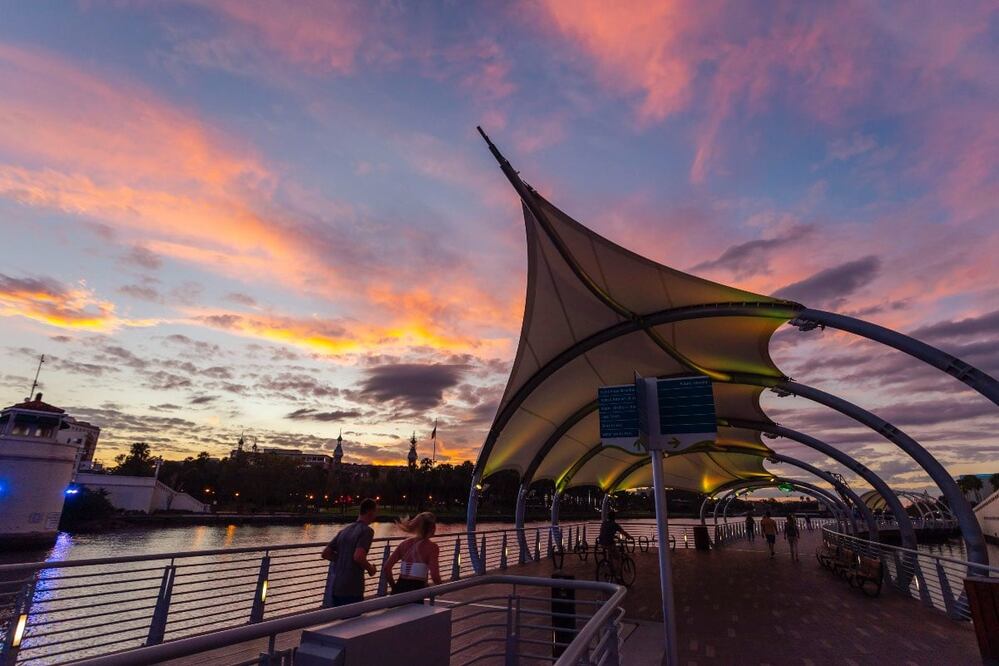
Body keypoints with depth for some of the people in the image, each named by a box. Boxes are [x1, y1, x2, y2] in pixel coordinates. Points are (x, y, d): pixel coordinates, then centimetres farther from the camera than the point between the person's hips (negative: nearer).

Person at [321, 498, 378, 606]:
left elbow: (325, 554, 12)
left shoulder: (345, 530, 11)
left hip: (336, 588, 8)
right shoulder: (366, 530, -13)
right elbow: (358, 557, -25)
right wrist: (370, 568, -7)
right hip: (352, 590, -8)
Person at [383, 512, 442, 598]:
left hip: (399, 589, 5)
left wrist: (394, 587, 16)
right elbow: (434, 575, -16)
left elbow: (386, 569, 4)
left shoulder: (405, 543, 8)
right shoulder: (432, 547, -6)